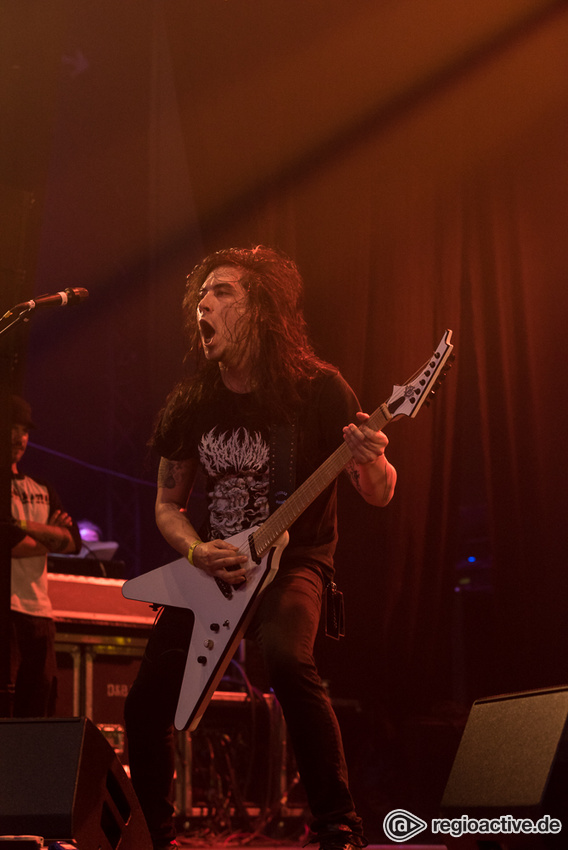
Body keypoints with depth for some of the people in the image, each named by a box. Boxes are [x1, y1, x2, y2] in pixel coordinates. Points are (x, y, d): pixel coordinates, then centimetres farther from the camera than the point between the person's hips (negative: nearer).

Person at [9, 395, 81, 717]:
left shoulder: (42, 490, 21)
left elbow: (74, 541, 8)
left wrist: (23, 526, -5)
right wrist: (50, 534, 2)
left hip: (39, 609, 6)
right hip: (7, 607, -6)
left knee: (39, 703, 4)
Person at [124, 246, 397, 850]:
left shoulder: (317, 388, -11)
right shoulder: (191, 403, 1)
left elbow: (380, 494, -8)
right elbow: (167, 505, 11)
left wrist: (371, 463, -32)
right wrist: (195, 551, -10)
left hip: (293, 559, -4)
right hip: (211, 567, 5)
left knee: (286, 657, -35)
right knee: (145, 703, -5)